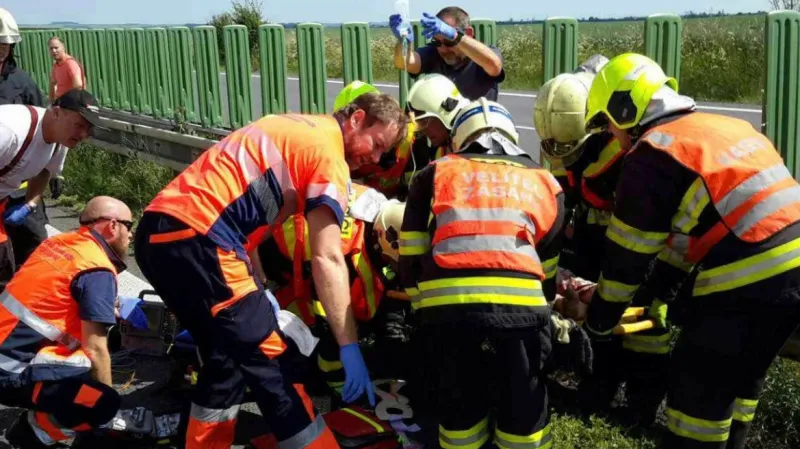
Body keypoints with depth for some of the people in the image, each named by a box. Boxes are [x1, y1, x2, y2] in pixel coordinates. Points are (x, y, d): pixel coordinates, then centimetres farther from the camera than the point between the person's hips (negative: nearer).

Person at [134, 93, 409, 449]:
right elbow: (327, 259, -11)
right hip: (194, 239, -9)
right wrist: (349, 347, -11)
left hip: (157, 232, 9)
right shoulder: (328, 154, -3)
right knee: (272, 364, -1)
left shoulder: (296, 128, 23)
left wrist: (256, 290, 22)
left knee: (229, 359, 20)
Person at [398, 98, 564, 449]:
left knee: (458, 403, 18)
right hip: (519, 300, 1)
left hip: (445, 300, 0)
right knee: (523, 404, 17)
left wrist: (422, 308, 31)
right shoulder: (543, 181, 28)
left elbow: (412, 256, 21)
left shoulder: (436, 173, 26)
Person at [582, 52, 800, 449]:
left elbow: (626, 258, -1)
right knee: (739, 380, 24)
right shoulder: (726, 127, 19)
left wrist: (596, 325, 12)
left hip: (748, 283, -9)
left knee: (696, 392, 6)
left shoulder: (651, 155, -6)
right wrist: (661, 287, 30)